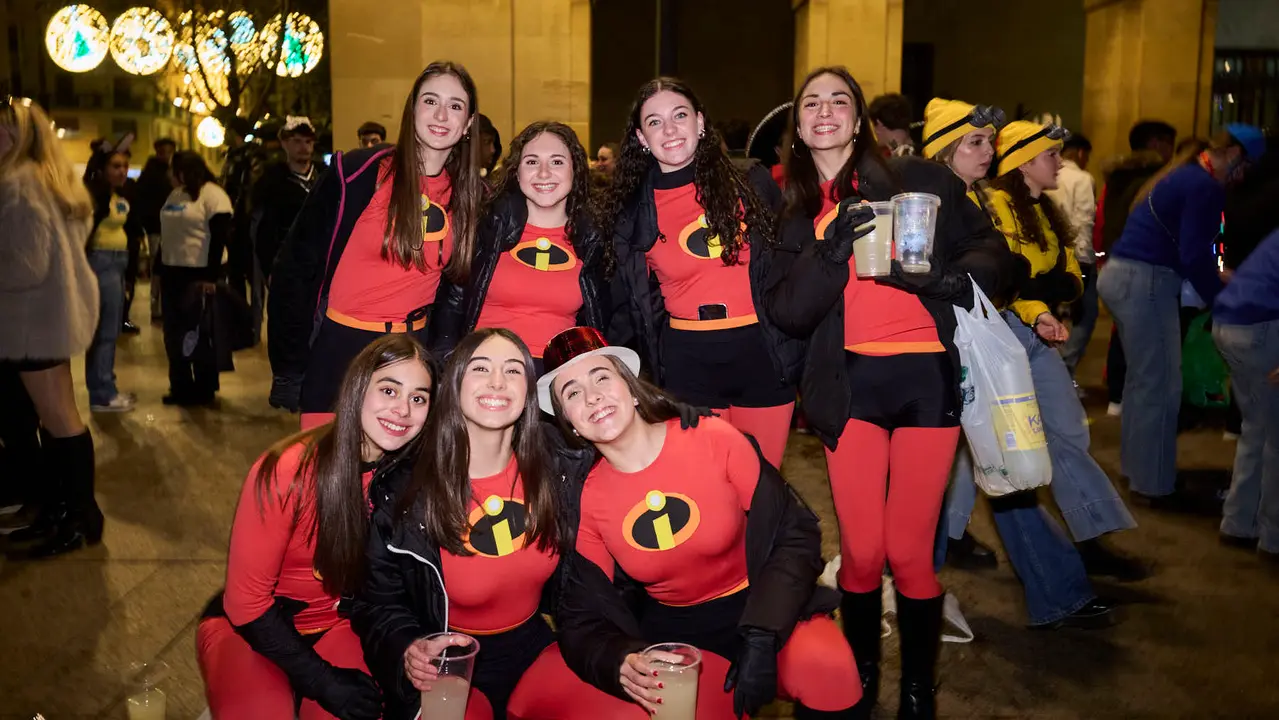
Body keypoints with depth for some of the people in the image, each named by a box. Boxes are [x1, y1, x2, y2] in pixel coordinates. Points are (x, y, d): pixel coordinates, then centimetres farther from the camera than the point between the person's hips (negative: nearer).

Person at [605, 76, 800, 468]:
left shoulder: (752, 183, 2)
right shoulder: (632, 214, 4)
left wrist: (798, 347, 2)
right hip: (686, 363, 0)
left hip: (763, 355, 0)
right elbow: (628, 307, 10)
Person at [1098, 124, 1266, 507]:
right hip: (1145, 282, -10)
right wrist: (1220, 300, -5)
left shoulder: (1184, 175, 19)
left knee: (1142, 380, 19)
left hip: (1122, 274, 10)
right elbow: (1193, 254, -16)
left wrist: (1214, 276, 26)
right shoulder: (1206, 186, -12)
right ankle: (1152, 484, 6)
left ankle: (1136, 466, 31)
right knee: (1159, 386, -2)